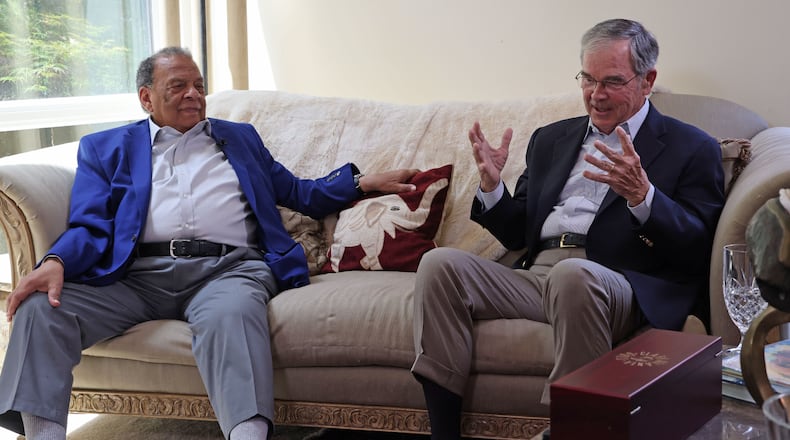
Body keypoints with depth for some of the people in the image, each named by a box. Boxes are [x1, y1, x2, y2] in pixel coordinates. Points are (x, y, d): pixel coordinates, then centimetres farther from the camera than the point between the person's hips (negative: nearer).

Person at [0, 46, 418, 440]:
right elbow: (89, 226, 11)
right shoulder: (105, 148, 24)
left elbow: (298, 193, 32)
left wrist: (363, 181, 17)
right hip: (137, 273, 1)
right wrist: (55, 261, -12)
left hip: (229, 268, 0)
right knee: (40, 307, -26)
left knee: (230, 314, -39)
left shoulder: (239, 137, 31)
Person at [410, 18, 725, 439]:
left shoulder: (692, 149, 9)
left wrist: (641, 195, -19)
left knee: (572, 274, -38)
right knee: (440, 264, -19)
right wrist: (492, 186, 4)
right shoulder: (551, 139, 25)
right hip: (536, 275, 5)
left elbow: (696, 251, -3)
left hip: (620, 286, -5)